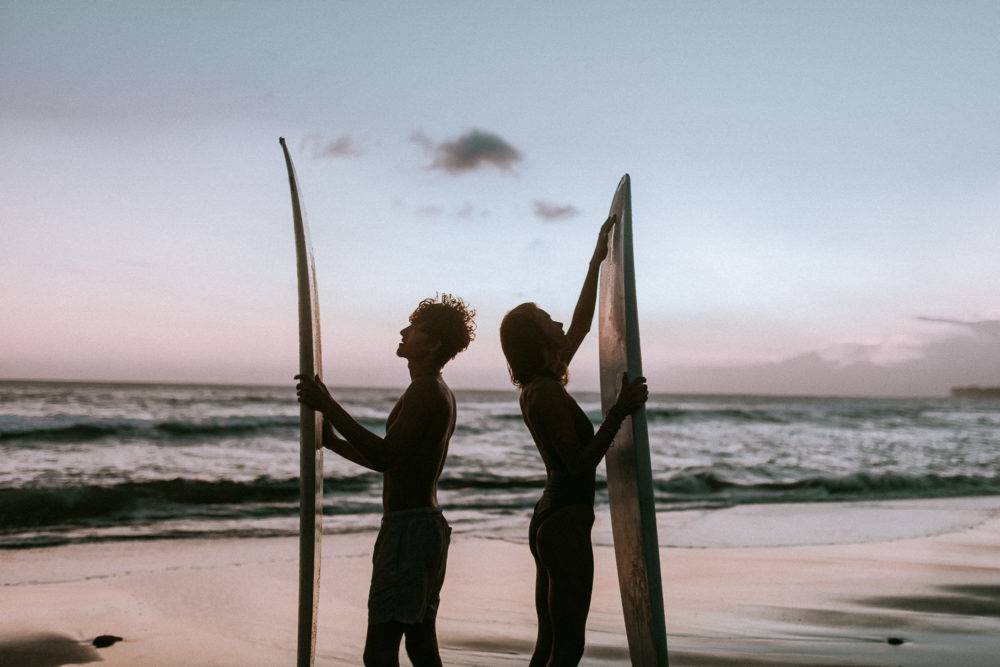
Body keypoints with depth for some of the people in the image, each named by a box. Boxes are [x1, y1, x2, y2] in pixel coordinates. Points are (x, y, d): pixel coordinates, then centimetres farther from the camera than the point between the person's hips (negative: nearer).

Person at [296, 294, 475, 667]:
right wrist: (333, 442, 21)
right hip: (428, 524, 11)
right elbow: (396, 463, 23)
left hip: (408, 529, -11)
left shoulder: (424, 391, -14)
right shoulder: (440, 394, 18)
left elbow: (384, 456, -24)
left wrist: (328, 406, -22)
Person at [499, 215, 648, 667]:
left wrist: (597, 261, 24)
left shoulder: (539, 387, 10)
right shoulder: (546, 393, -17)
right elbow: (580, 463, -22)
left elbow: (581, 324, 20)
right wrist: (619, 413, -27)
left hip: (550, 522, 10)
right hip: (566, 523, -10)